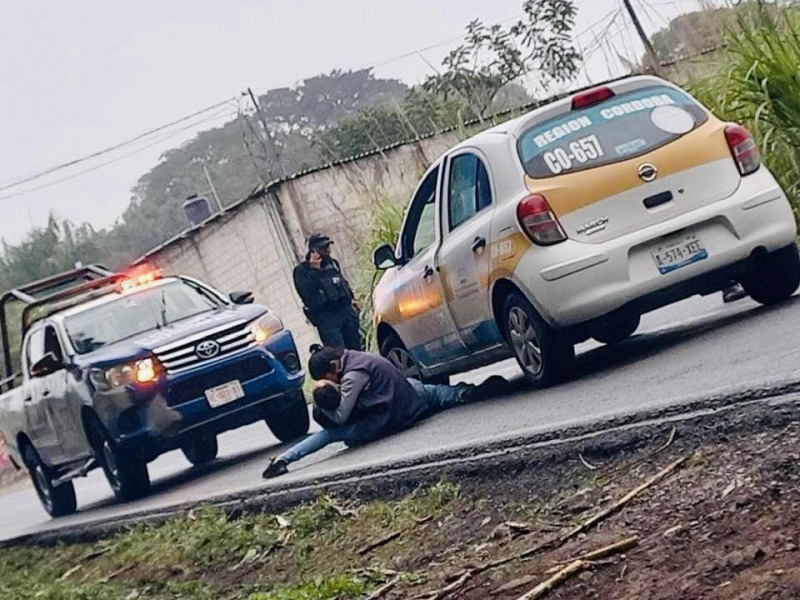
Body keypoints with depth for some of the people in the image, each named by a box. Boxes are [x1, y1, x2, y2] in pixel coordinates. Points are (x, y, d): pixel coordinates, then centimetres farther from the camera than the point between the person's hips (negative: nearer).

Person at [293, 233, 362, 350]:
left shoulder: (332, 263, 16)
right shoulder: (302, 270, -3)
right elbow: (306, 292, -19)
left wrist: (351, 299, 18)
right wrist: (314, 270, -21)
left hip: (346, 309, 6)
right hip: (326, 318, -6)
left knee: (356, 348, 8)